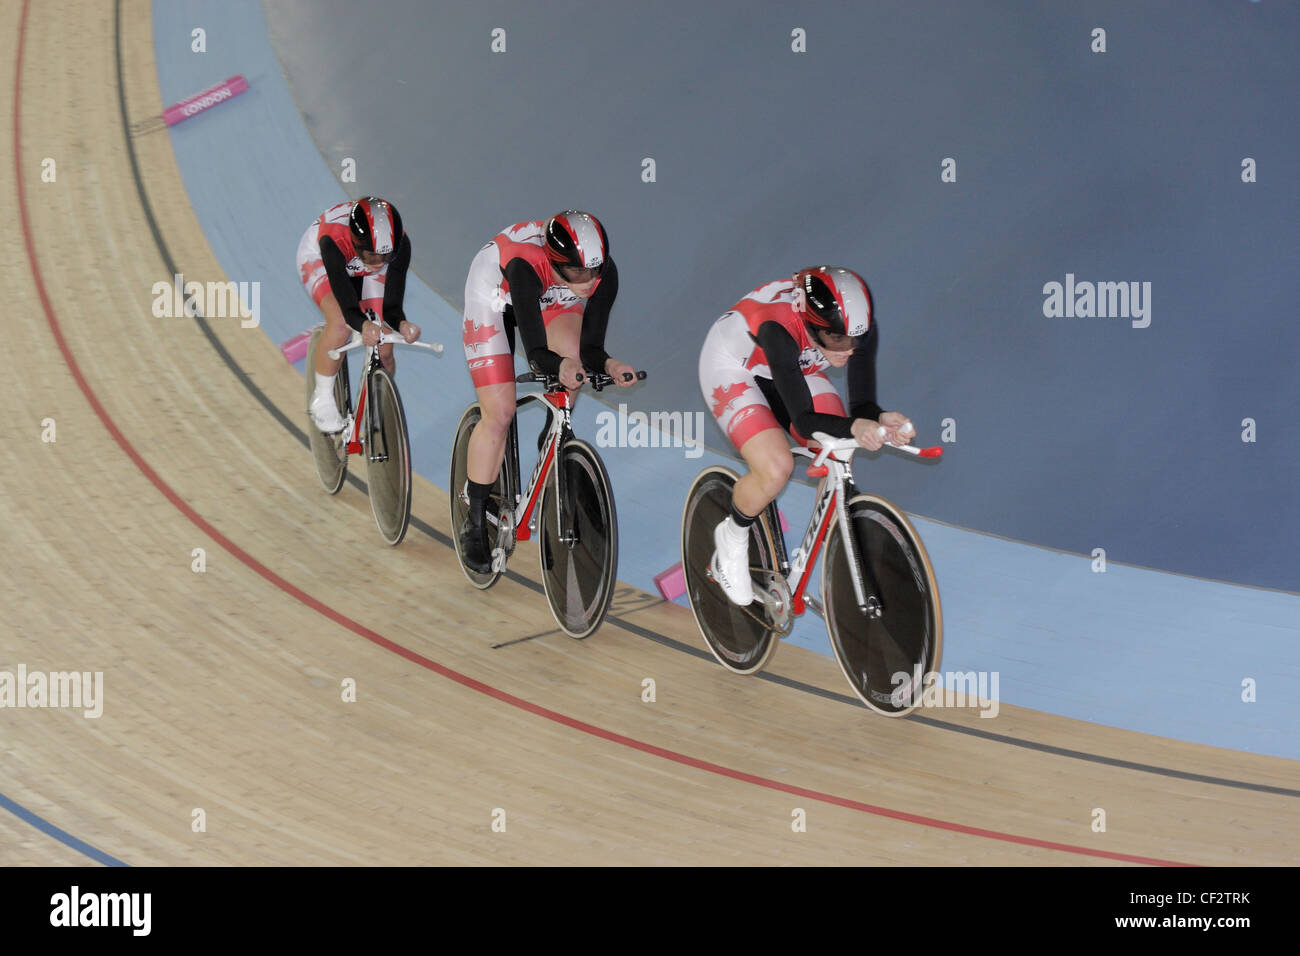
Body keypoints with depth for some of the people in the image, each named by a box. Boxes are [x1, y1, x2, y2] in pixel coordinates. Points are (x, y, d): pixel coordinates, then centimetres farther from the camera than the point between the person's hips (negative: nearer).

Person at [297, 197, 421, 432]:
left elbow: (392, 305, -34)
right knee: (341, 324, -31)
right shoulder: (334, 241, -44)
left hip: (363, 270, 3)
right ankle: (322, 400, -11)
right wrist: (364, 325, -66)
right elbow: (349, 307, -45)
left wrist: (401, 324, -55)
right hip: (318, 258, -3)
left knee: (383, 350, -10)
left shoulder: (400, 244, -36)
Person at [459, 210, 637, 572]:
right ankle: (474, 524, 5)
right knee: (499, 414, -9)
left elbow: (589, 348, -24)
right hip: (494, 292, -4)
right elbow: (535, 348, -46)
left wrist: (606, 364, -45)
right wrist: (559, 365, -65)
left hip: (551, 295, 4)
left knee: (573, 361, -25)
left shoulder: (604, 274, -31)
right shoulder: (526, 266, -43)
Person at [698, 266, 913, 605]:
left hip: (796, 369, 5)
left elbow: (862, 404, -22)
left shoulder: (860, 327, -28)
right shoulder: (780, 328, -43)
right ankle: (732, 538, 4)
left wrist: (880, 418, -45)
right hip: (731, 364, -5)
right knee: (776, 468, -26)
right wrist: (852, 427, -61)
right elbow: (803, 419, -43)